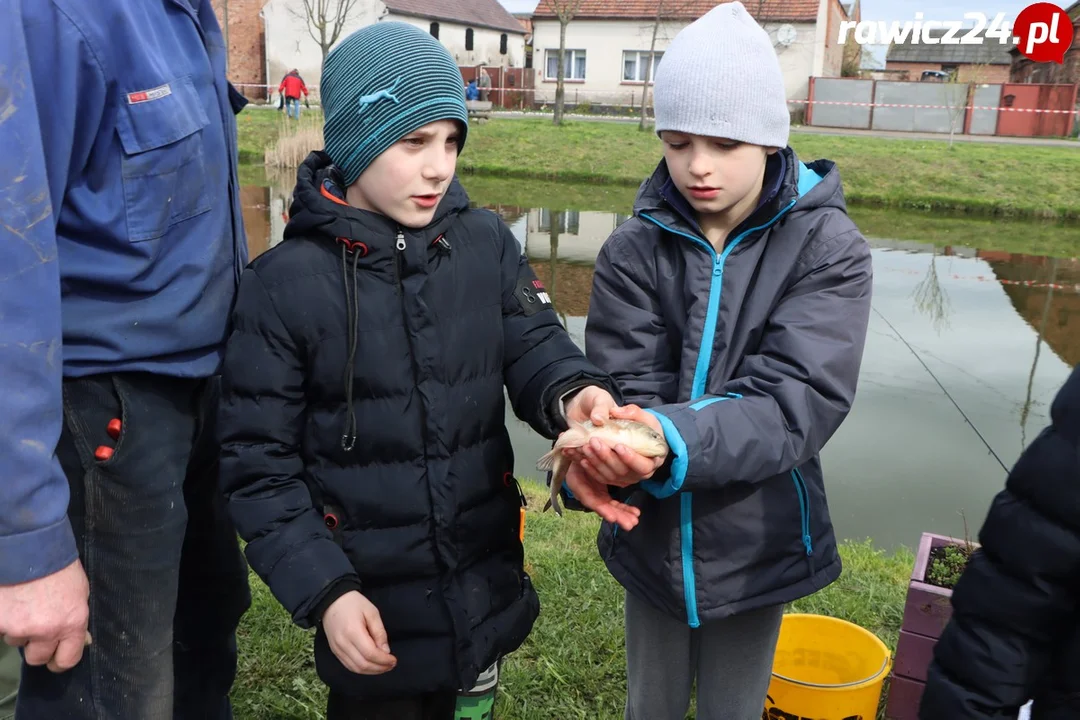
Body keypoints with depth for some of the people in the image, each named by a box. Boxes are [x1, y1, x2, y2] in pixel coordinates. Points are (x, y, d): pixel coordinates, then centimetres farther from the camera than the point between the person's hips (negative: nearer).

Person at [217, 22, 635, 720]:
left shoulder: (488, 242, -4)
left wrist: (573, 394, -31)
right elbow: (258, 460, -9)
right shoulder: (282, 284, -12)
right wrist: (324, 591, -14)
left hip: (488, 582, 3)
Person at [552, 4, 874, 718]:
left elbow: (796, 401, -24)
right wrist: (611, 449, -39)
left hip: (757, 546, -1)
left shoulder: (828, 249, -13)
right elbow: (626, 389, -15)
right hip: (652, 540, 2)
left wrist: (676, 440, -43)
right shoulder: (634, 249, -8)